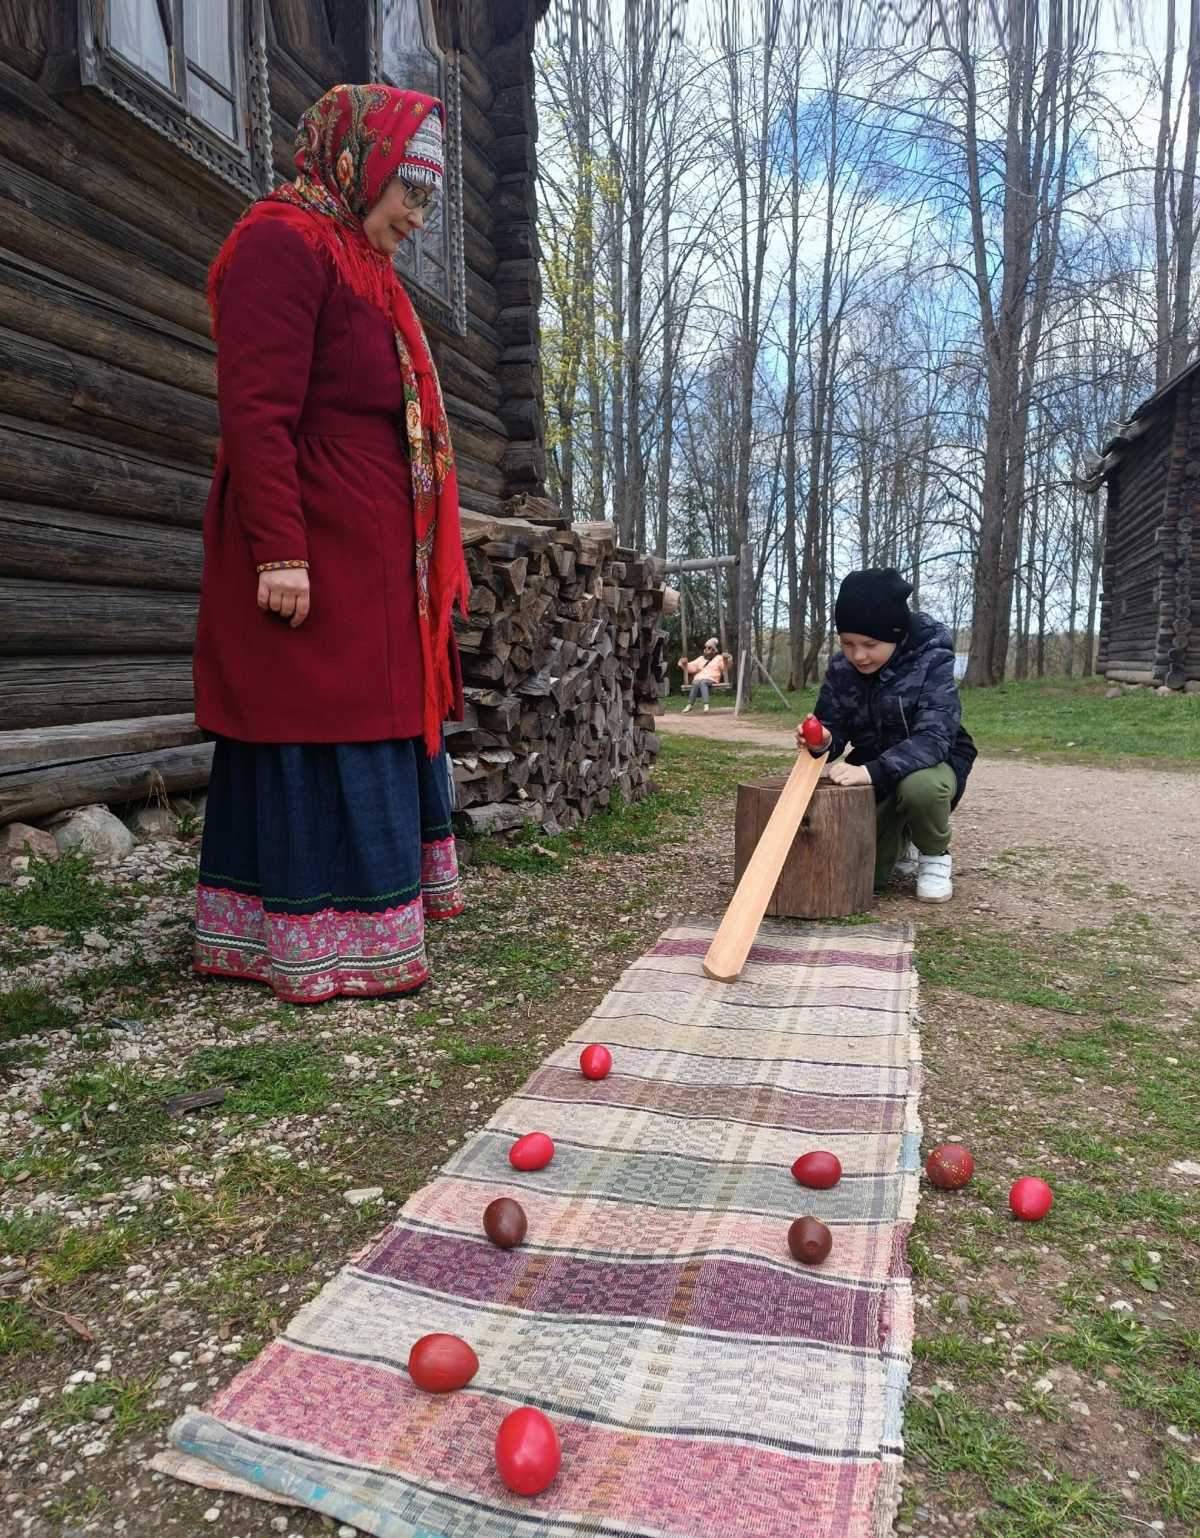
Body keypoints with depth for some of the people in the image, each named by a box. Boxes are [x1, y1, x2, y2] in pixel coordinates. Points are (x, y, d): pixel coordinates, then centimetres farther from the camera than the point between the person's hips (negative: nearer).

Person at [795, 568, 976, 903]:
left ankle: (934, 856, -7)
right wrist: (822, 741, -30)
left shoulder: (933, 660, -23)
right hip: (873, 775, 4)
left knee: (920, 786, -40)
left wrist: (872, 771, -47)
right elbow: (834, 730, -4)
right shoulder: (840, 669, -10)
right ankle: (900, 839, 28)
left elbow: (933, 737, -33)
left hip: (931, 765, -4)